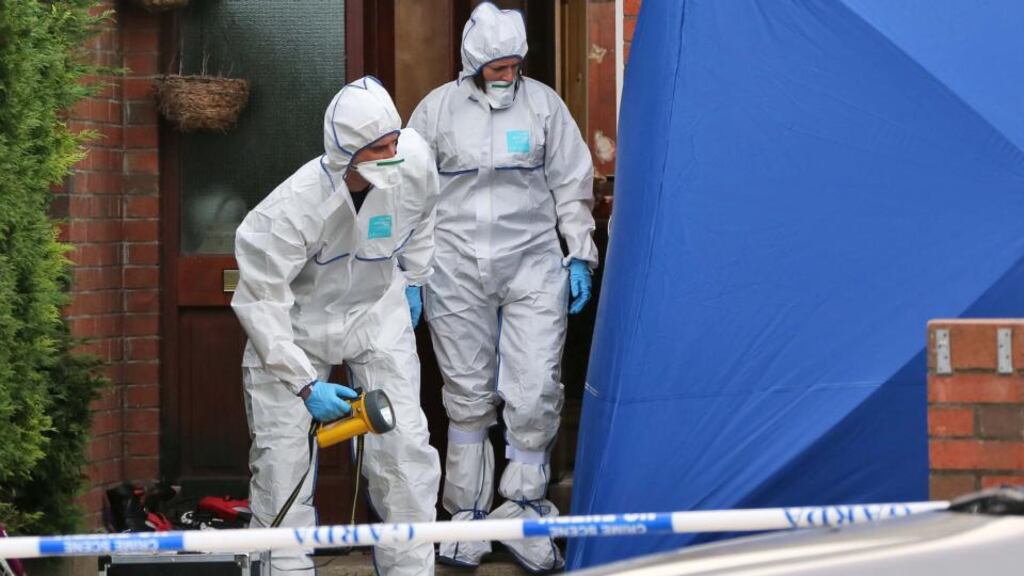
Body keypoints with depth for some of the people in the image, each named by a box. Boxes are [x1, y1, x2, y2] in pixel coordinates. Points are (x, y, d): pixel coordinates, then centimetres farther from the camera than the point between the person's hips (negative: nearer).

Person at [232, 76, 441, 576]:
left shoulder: (414, 158, -19)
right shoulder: (294, 208, -34)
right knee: (282, 454, -6)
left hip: (376, 312, 3)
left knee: (403, 446, -5)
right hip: (294, 321, -3)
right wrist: (305, 384, -27)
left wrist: (411, 280, 16)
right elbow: (260, 300, -25)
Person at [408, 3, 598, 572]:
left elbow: (571, 185, 9)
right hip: (457, 268, 0)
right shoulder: (438, 109, 2)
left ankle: (523, 509, 6)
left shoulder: (543, 104, 3)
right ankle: (468, 516, 15)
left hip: (532, 264, 0)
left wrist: (580, 256, 4)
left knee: (537, 392, -7)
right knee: (467, 395, 6)